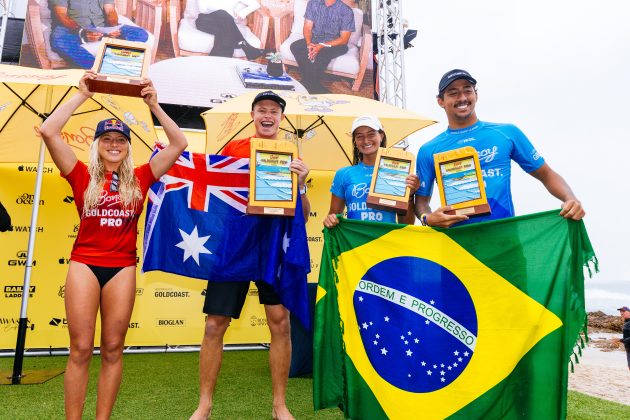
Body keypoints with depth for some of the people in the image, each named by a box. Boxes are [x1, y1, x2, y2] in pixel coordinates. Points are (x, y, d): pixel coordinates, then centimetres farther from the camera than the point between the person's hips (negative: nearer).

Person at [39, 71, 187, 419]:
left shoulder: (139, 178, 6)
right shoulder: (82, 176, 3)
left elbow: (178, 144, 4)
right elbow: (48, 131, -6)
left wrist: (154, 105, 2)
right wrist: (82, 95, -2)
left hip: (122, 268, 1)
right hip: (84, 264, -1)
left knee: (112, 349, 8)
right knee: (81, 349, 3)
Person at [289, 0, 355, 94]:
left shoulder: (346, 10, -12)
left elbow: (344, 39, -15)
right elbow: (307, 27, -1)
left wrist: (322, 46, -27)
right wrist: (309, 43, -23)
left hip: (335, 43, -4)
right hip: (314, 39, 4)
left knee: (322, 54, -36)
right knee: (295, 47, -23)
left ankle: (313, 85, -19)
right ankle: (308, 80, -19)